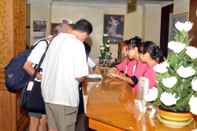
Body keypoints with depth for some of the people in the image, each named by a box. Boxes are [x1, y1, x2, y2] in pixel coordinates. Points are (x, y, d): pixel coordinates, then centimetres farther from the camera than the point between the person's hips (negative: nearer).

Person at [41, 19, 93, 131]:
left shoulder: (56, 39, 8)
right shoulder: (77, 44, -14)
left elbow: (45, 65, 14)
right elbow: (80, 76, -19)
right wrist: (82, 78, 3)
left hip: (48, 93, 7)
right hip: (65, 96, -7)